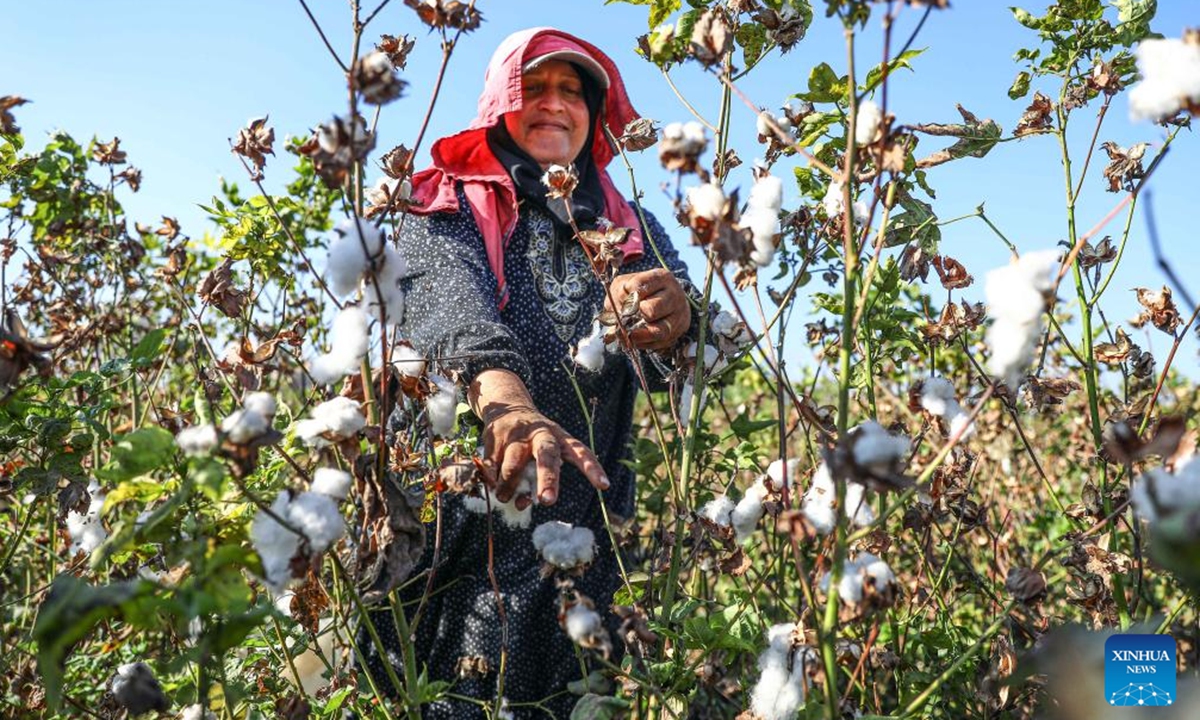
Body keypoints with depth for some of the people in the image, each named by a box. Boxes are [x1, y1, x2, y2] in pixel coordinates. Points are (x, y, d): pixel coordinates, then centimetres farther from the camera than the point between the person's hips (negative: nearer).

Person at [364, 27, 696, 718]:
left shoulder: (634, 231, 14)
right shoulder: (451, 208, 6)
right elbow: (447, 297, -17)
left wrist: (676, 314, -29)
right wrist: (504, 396, -38)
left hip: (589, 535, 2)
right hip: (456, 525, -2)